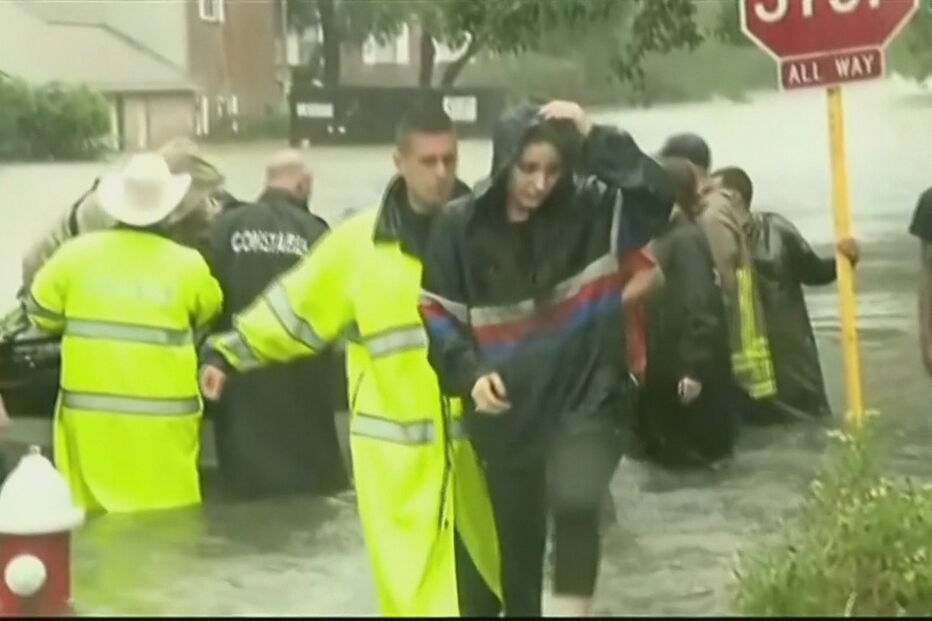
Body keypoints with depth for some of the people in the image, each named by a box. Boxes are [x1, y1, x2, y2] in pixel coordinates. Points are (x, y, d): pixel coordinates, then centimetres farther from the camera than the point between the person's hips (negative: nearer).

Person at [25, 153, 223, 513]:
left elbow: (42, 315, 10)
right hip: (162, 422, -2)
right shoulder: (187, 264, -5)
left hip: (90, 415, 2)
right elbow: (208, 322, 11)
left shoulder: (76, 253, -2)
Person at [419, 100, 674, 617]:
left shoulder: (591, 210, -5)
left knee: (576, 501, -26)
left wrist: (595, 137, -23)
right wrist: (469, 371, -15)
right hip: (506, 411, 2)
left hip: (585, 396, -2)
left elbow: (657, 194, -19)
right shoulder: (461, 226, -5)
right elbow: (436, 312, 0)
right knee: (517, 536, 13)